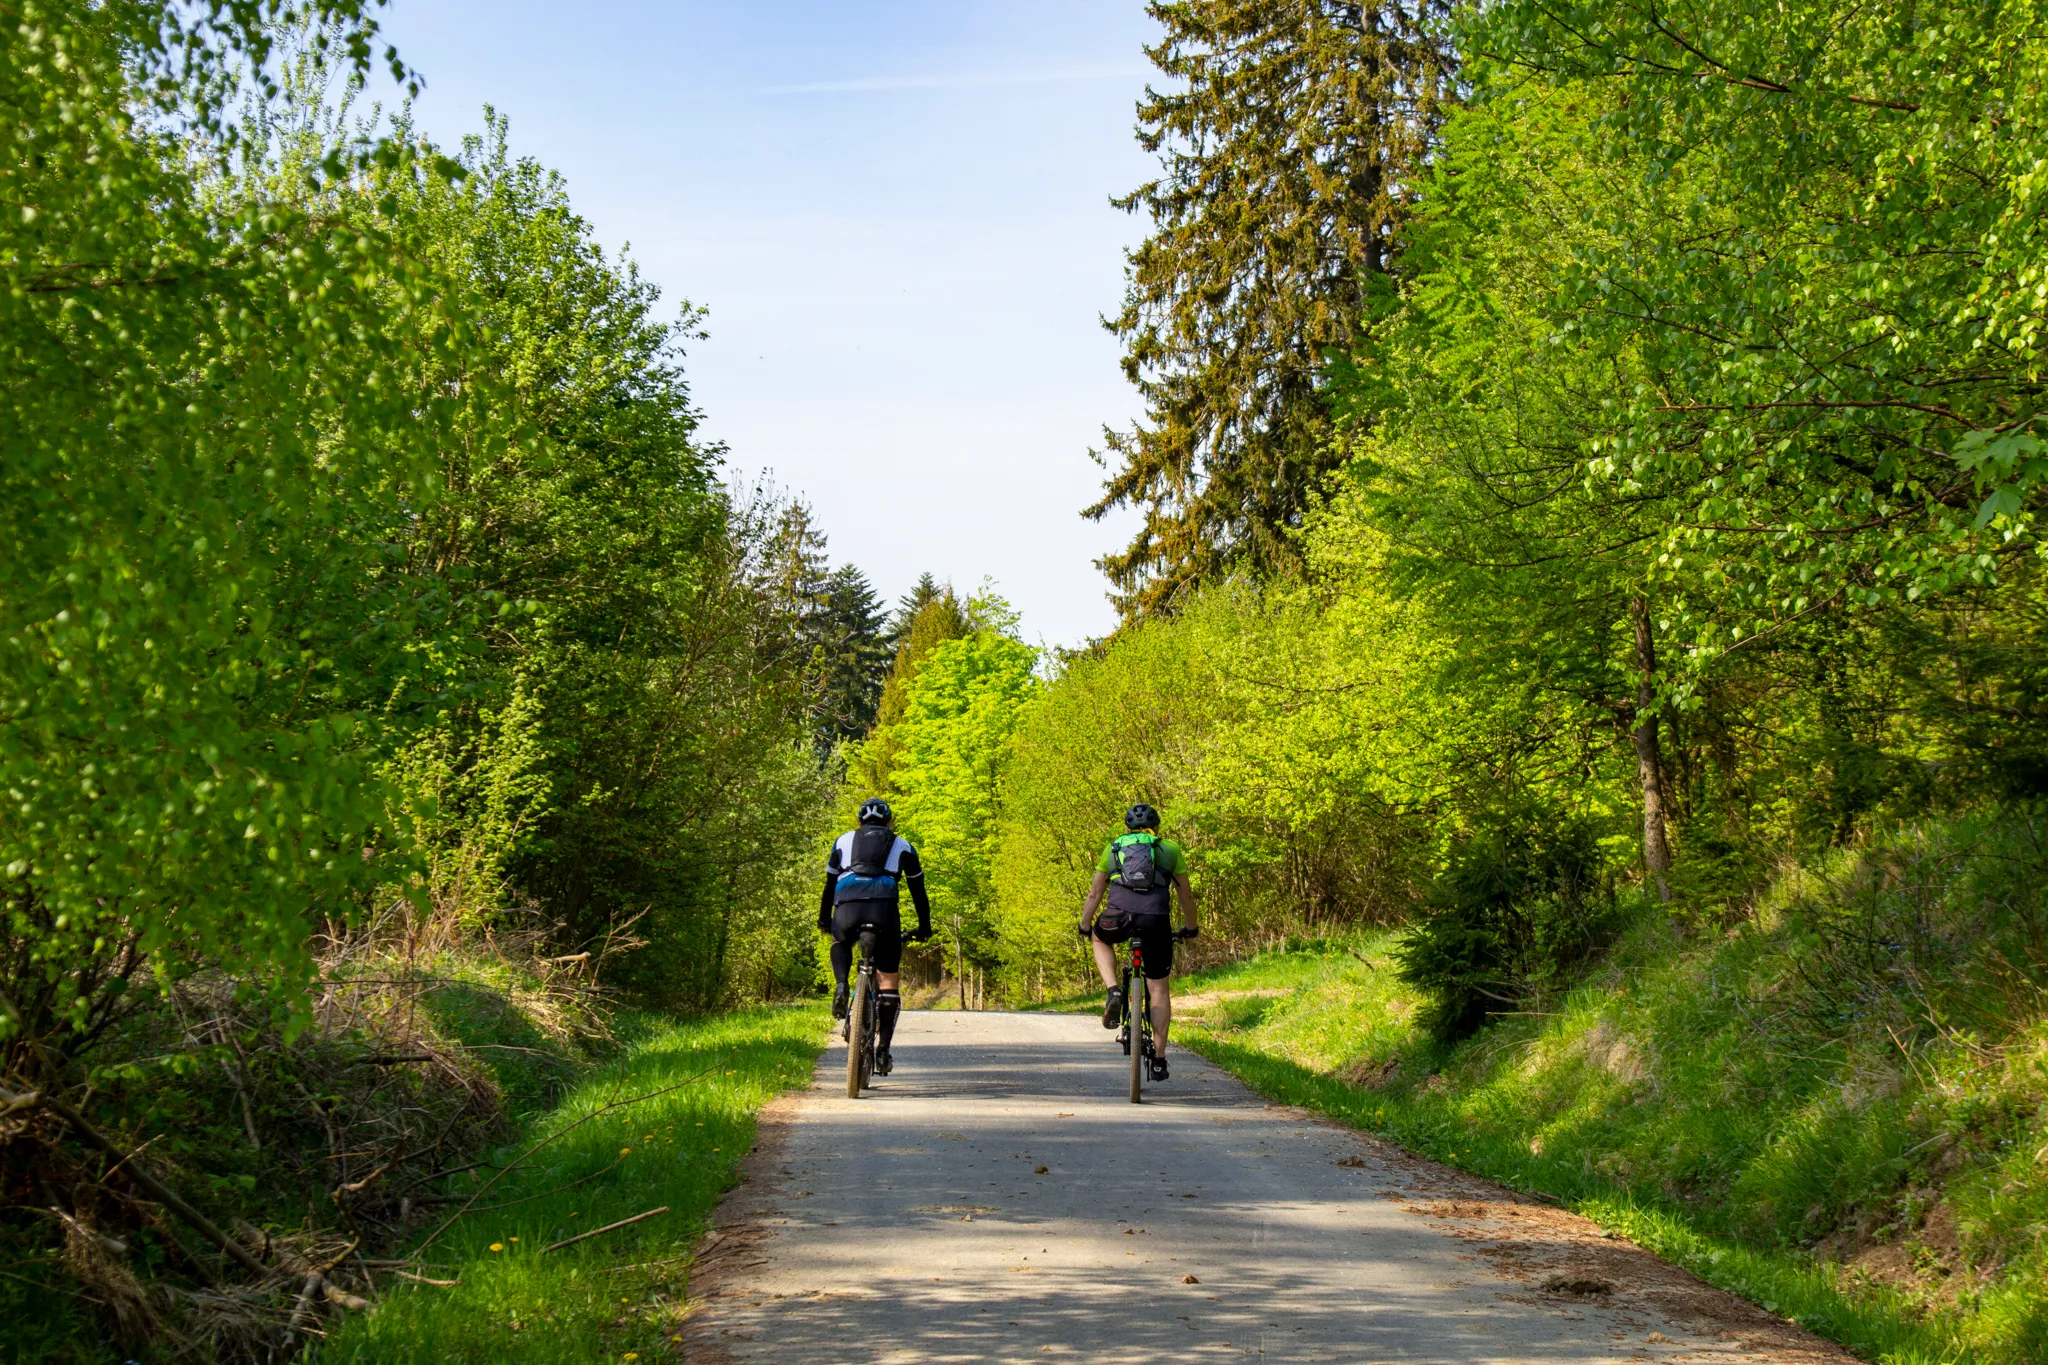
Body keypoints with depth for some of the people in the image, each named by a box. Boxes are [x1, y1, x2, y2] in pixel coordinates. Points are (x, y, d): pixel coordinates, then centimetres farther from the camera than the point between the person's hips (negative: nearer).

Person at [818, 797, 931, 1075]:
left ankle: (841, 987, 6)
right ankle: (882, 1051, -1)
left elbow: (829, 884, 30)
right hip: (884, 906, -1)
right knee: (888, 982, 9)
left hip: (847, 906, 1)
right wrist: (924, 928, 36)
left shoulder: (844, 841, 28)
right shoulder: (902, 846, 27)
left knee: (841, 943, 36)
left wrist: (824, 920, 40)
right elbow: (918, 890, 27)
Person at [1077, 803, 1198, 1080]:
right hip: (1156, 919, 0)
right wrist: (1191, 928, 43)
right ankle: (1159, 1058, 9)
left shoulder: (1113, 848, 25)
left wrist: (1085, 925, 39)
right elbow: (1186, 895, 29)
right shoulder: (1170, 850, 23)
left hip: (1119, 916, 0)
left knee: (1100, 939, 35)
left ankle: (1114, 992, 12)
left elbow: (1095, 893, 27)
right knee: (1159, 990, 13)